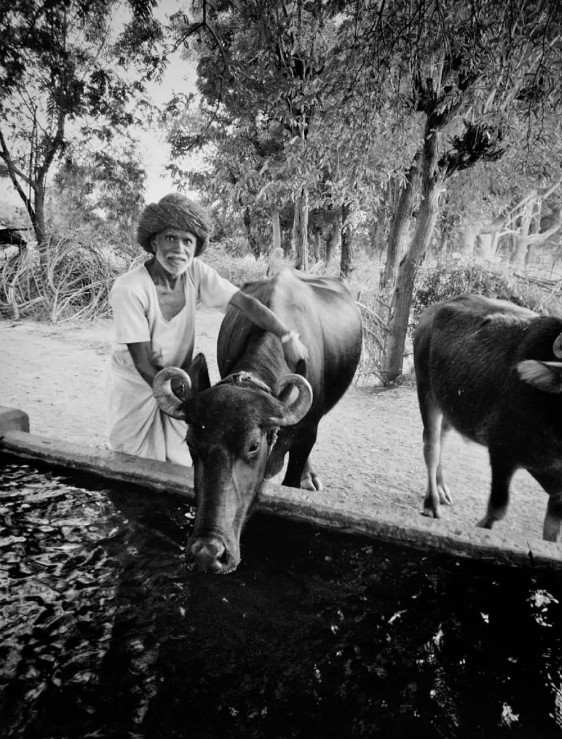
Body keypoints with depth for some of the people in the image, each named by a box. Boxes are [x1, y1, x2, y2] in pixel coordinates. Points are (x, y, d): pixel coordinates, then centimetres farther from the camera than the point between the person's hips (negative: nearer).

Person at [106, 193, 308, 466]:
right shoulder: (128, 289, -26)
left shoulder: (196, 272, -13)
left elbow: (245, 301, -16)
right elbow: (143, 365, -23)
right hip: (135, 386, -3)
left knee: (181, 466, 11)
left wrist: (288, 337, -27)